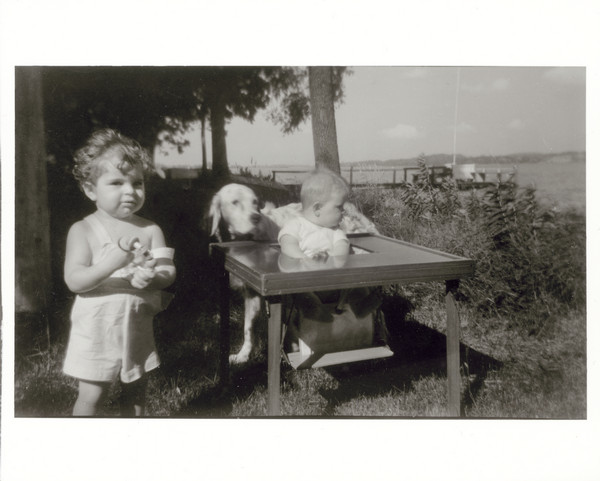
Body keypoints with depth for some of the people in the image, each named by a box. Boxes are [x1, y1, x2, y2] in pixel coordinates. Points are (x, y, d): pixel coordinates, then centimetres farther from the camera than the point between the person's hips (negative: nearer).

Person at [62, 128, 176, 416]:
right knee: (91, 396, 6)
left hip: (137, 327, 3)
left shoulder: (150, 230, -1)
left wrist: (152, 277, -27)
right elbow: (74, 280, -16)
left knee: (135, 392, 17)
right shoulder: (83, 230, -8)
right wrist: (112, 264, -32)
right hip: (97, 329, -3)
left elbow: (168, 272, -4)